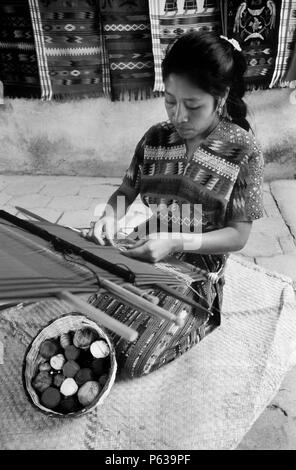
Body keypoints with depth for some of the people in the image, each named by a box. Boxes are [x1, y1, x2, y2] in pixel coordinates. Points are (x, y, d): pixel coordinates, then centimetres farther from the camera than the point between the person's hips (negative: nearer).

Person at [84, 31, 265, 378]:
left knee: (134, 359, -12)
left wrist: (176, 241, -26)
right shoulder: (155, 138, -2)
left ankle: (200, 324, 16)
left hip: (198, 266, -4)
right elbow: (126, 191, 9)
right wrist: (110, 216, -14)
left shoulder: (242, 151, -13)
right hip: (148, 255, 4)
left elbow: (238, 236, -12)